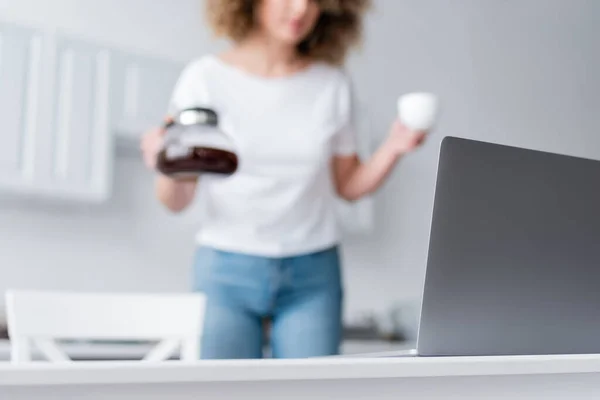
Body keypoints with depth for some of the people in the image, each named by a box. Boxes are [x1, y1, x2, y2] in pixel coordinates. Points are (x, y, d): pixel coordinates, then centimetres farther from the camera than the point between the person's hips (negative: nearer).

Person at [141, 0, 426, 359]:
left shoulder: (333, 84, 2)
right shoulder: (206, 77, -4)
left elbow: (348, 185, 9)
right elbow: (178, 202, -3)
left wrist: (394, 149, -7)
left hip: (312, 276, 2)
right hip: (227, 271, -1)